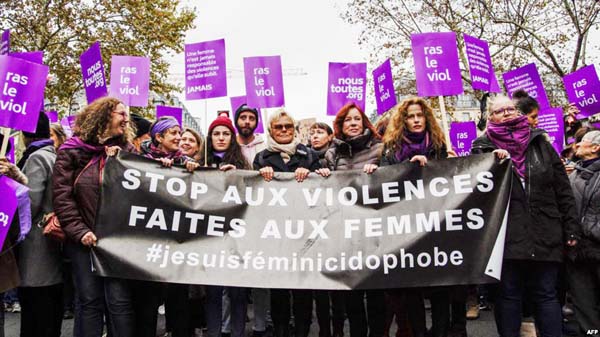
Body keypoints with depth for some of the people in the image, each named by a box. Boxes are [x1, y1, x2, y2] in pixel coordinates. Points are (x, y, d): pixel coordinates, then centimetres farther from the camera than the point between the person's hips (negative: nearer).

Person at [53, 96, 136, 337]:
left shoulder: (126, 150, 10)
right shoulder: (72, 152, 1)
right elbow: (61, 196, -5)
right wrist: (79, 231, -11)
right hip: (84, 240, -1)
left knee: (119, 301, 0)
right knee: (89, 301, 6)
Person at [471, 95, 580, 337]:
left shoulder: (539, 142, 10)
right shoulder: (483, 147, 6)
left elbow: (563, 189, 9)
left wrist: (571, 228, 5)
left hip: (545, 234, 2)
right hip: (507, 234, -1)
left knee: (546, 295, 8)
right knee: (508, 294, 7)